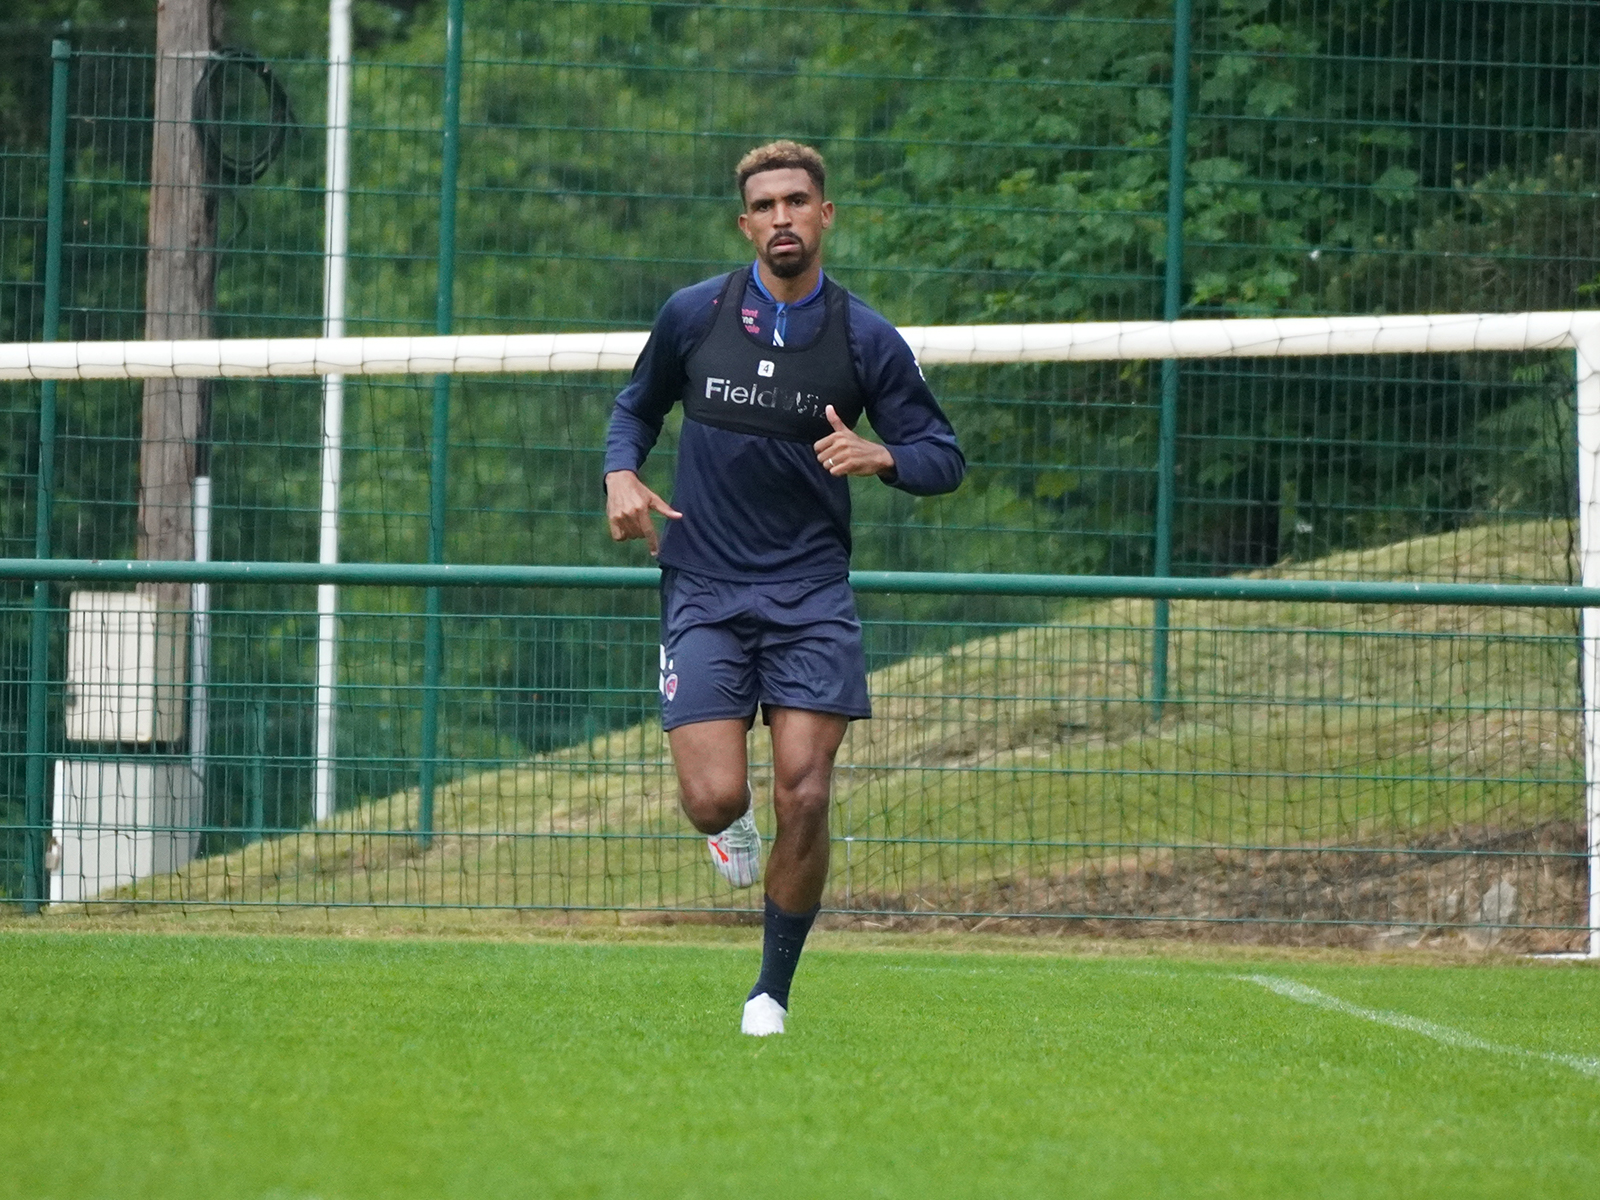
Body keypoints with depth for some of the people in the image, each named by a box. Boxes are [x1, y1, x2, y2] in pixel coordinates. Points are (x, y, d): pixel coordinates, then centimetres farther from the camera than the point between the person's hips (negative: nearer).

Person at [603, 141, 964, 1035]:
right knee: (714, 798, -13)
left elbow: (945, 457, 4)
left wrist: (883, 455, -19)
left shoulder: (866, 340, -1)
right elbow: (638, 406, 18)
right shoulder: (694, 315, 1)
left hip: (812, 593, 0)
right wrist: (623, 474, -4)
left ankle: (775, 989, 10)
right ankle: (733, 825, 27)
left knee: (804, 799, -10)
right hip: (704, 591, 0)